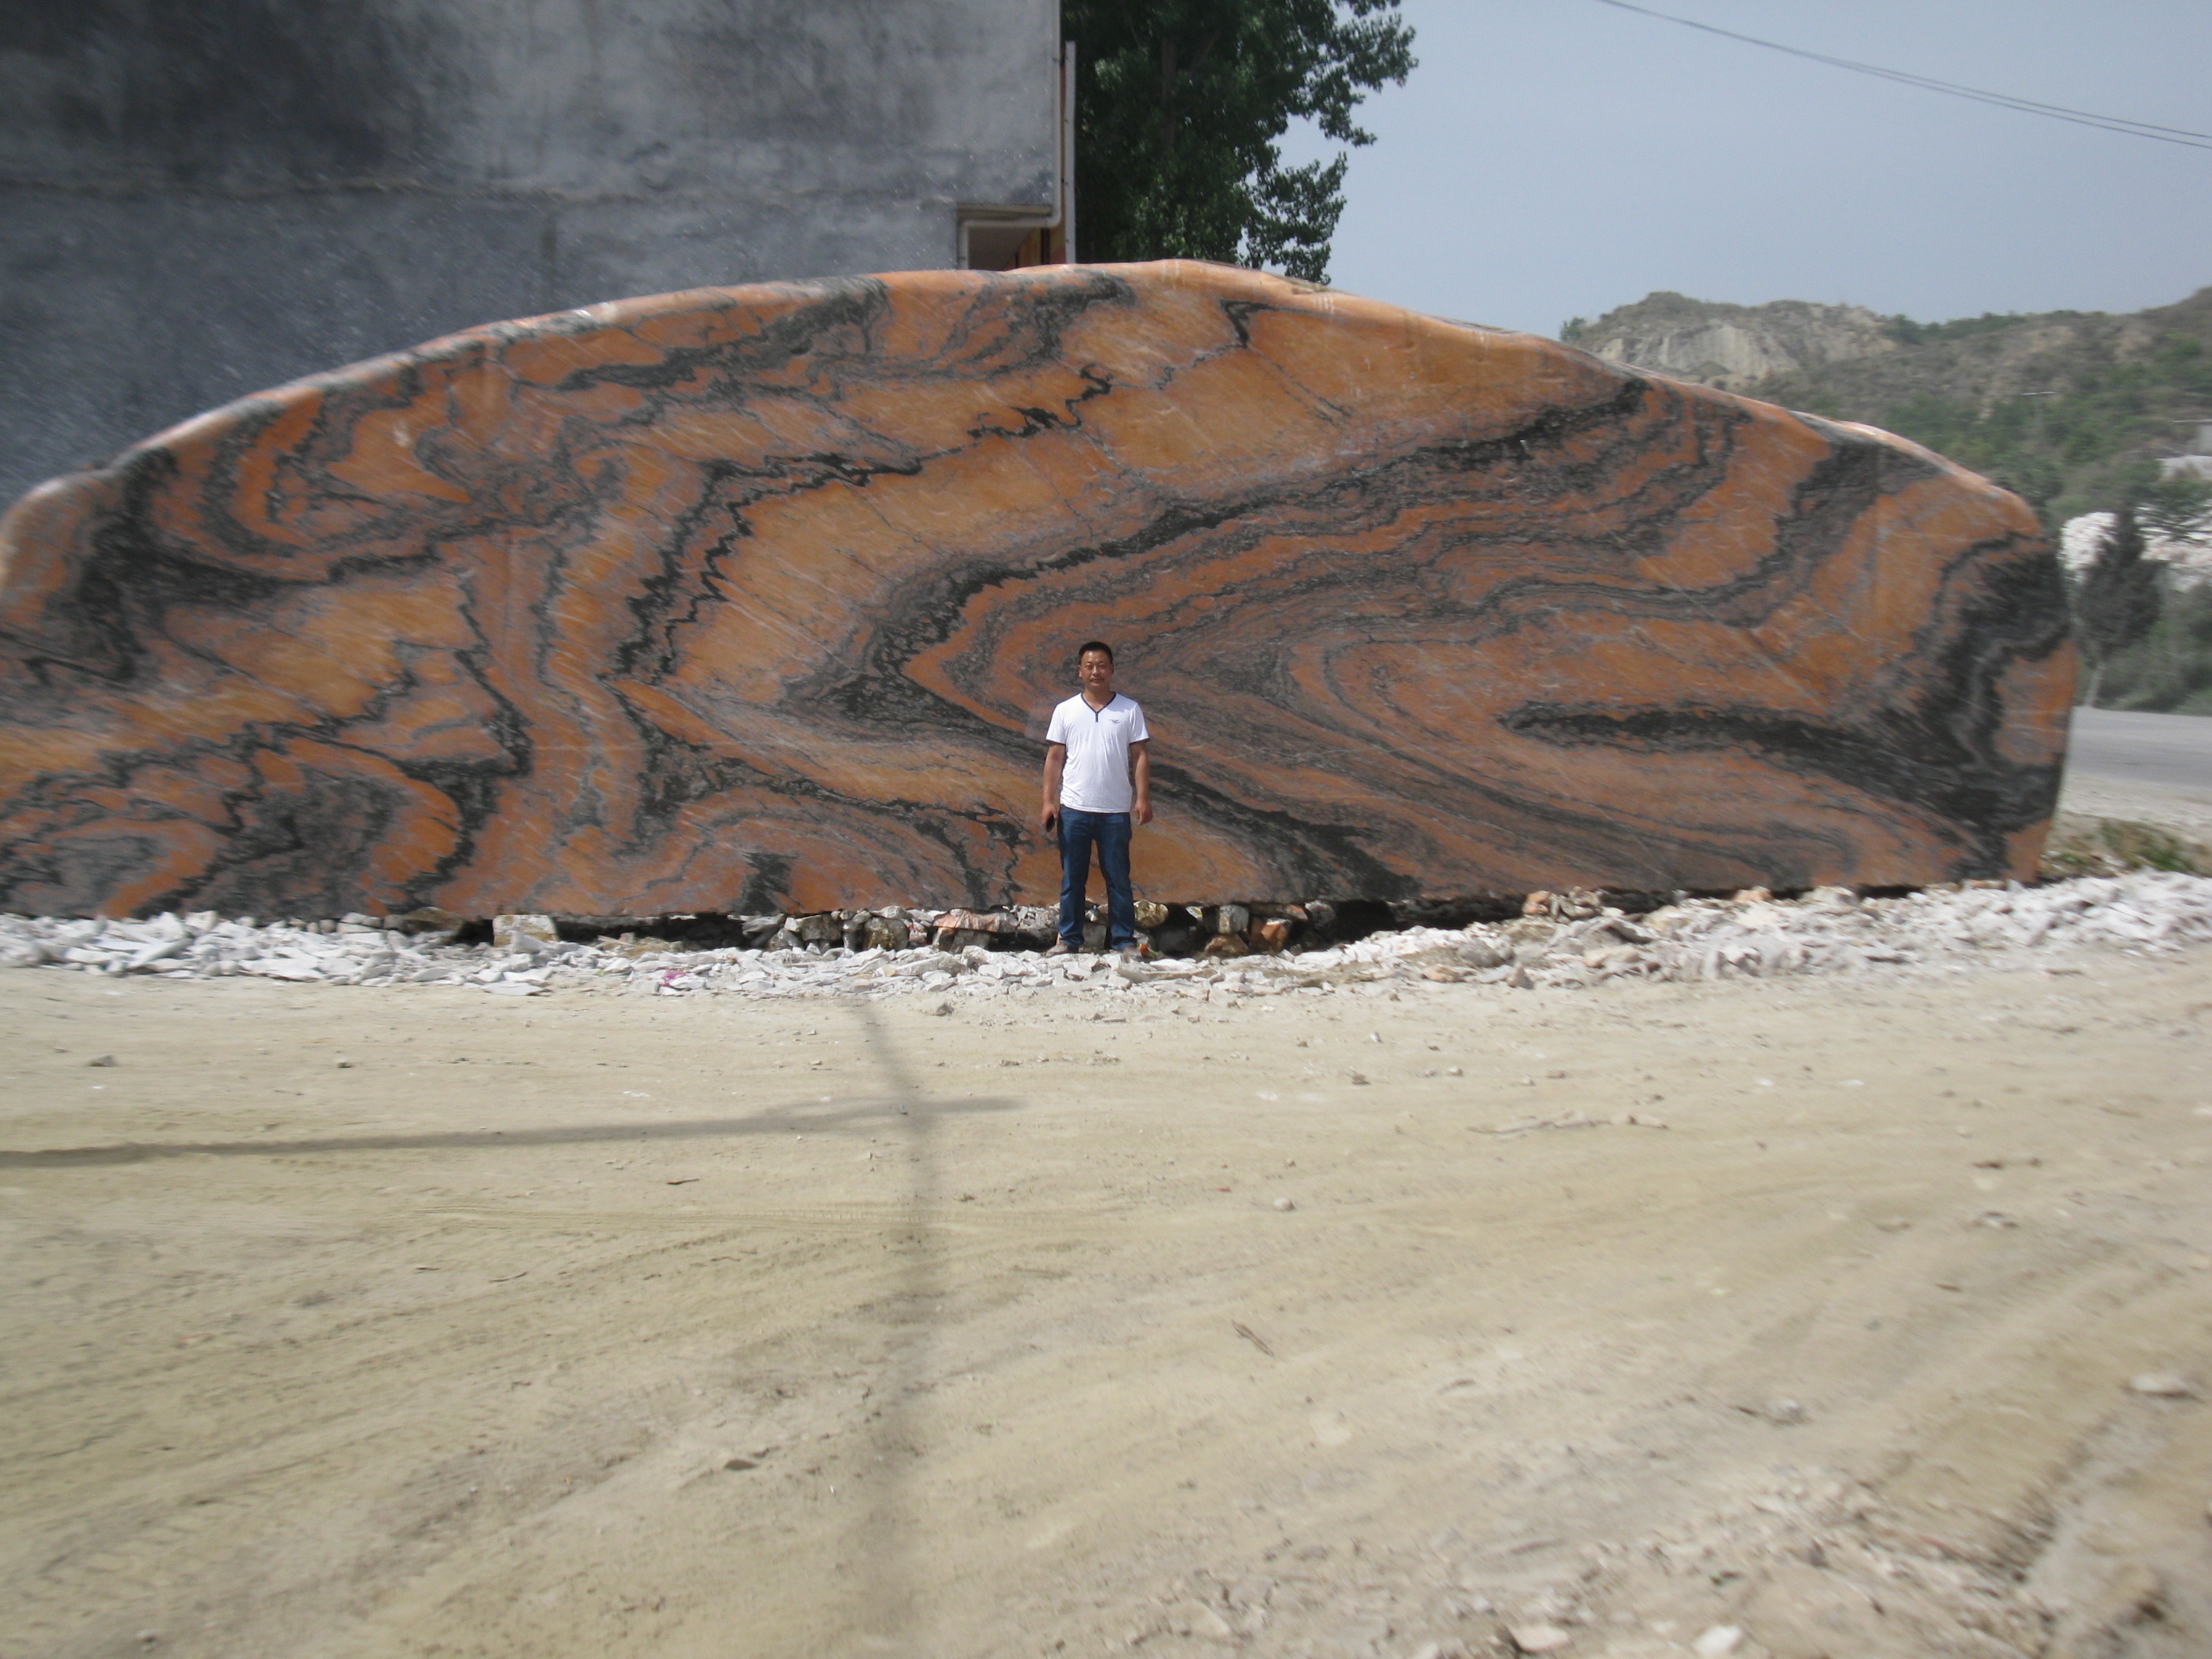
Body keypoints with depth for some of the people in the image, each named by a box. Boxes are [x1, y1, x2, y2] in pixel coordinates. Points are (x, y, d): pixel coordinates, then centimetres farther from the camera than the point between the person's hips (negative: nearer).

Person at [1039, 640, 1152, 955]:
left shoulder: (1130, 710, 5)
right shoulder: (1065, 711, 7)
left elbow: (1141, 756, 4)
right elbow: (1054, 757, 7)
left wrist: (1143, 798, -5)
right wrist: (1048, 801, -1)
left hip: (1116, 810, -1)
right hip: (1074, 808, 1)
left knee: (1118, 879, 4)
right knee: (1072, 879, 6)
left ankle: (1124, 941, 10)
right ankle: (1069, 939, 13)